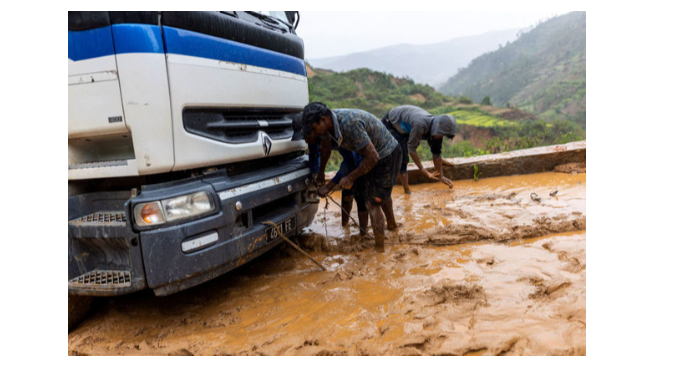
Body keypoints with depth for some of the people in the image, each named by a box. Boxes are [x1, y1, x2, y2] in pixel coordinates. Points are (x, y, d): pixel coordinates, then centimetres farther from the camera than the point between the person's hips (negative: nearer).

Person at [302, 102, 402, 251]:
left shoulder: (349, 123, -38)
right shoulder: (328, 123, -11)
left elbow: (372, 157, -34)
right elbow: (325, 148, 10)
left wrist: (350, 178, -24)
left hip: (388, 154, -9)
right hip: (376, 154, 9)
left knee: (372, 202, -9)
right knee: (382, 194, 30)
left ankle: (379, 248, 2)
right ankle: (392, 223, 55)